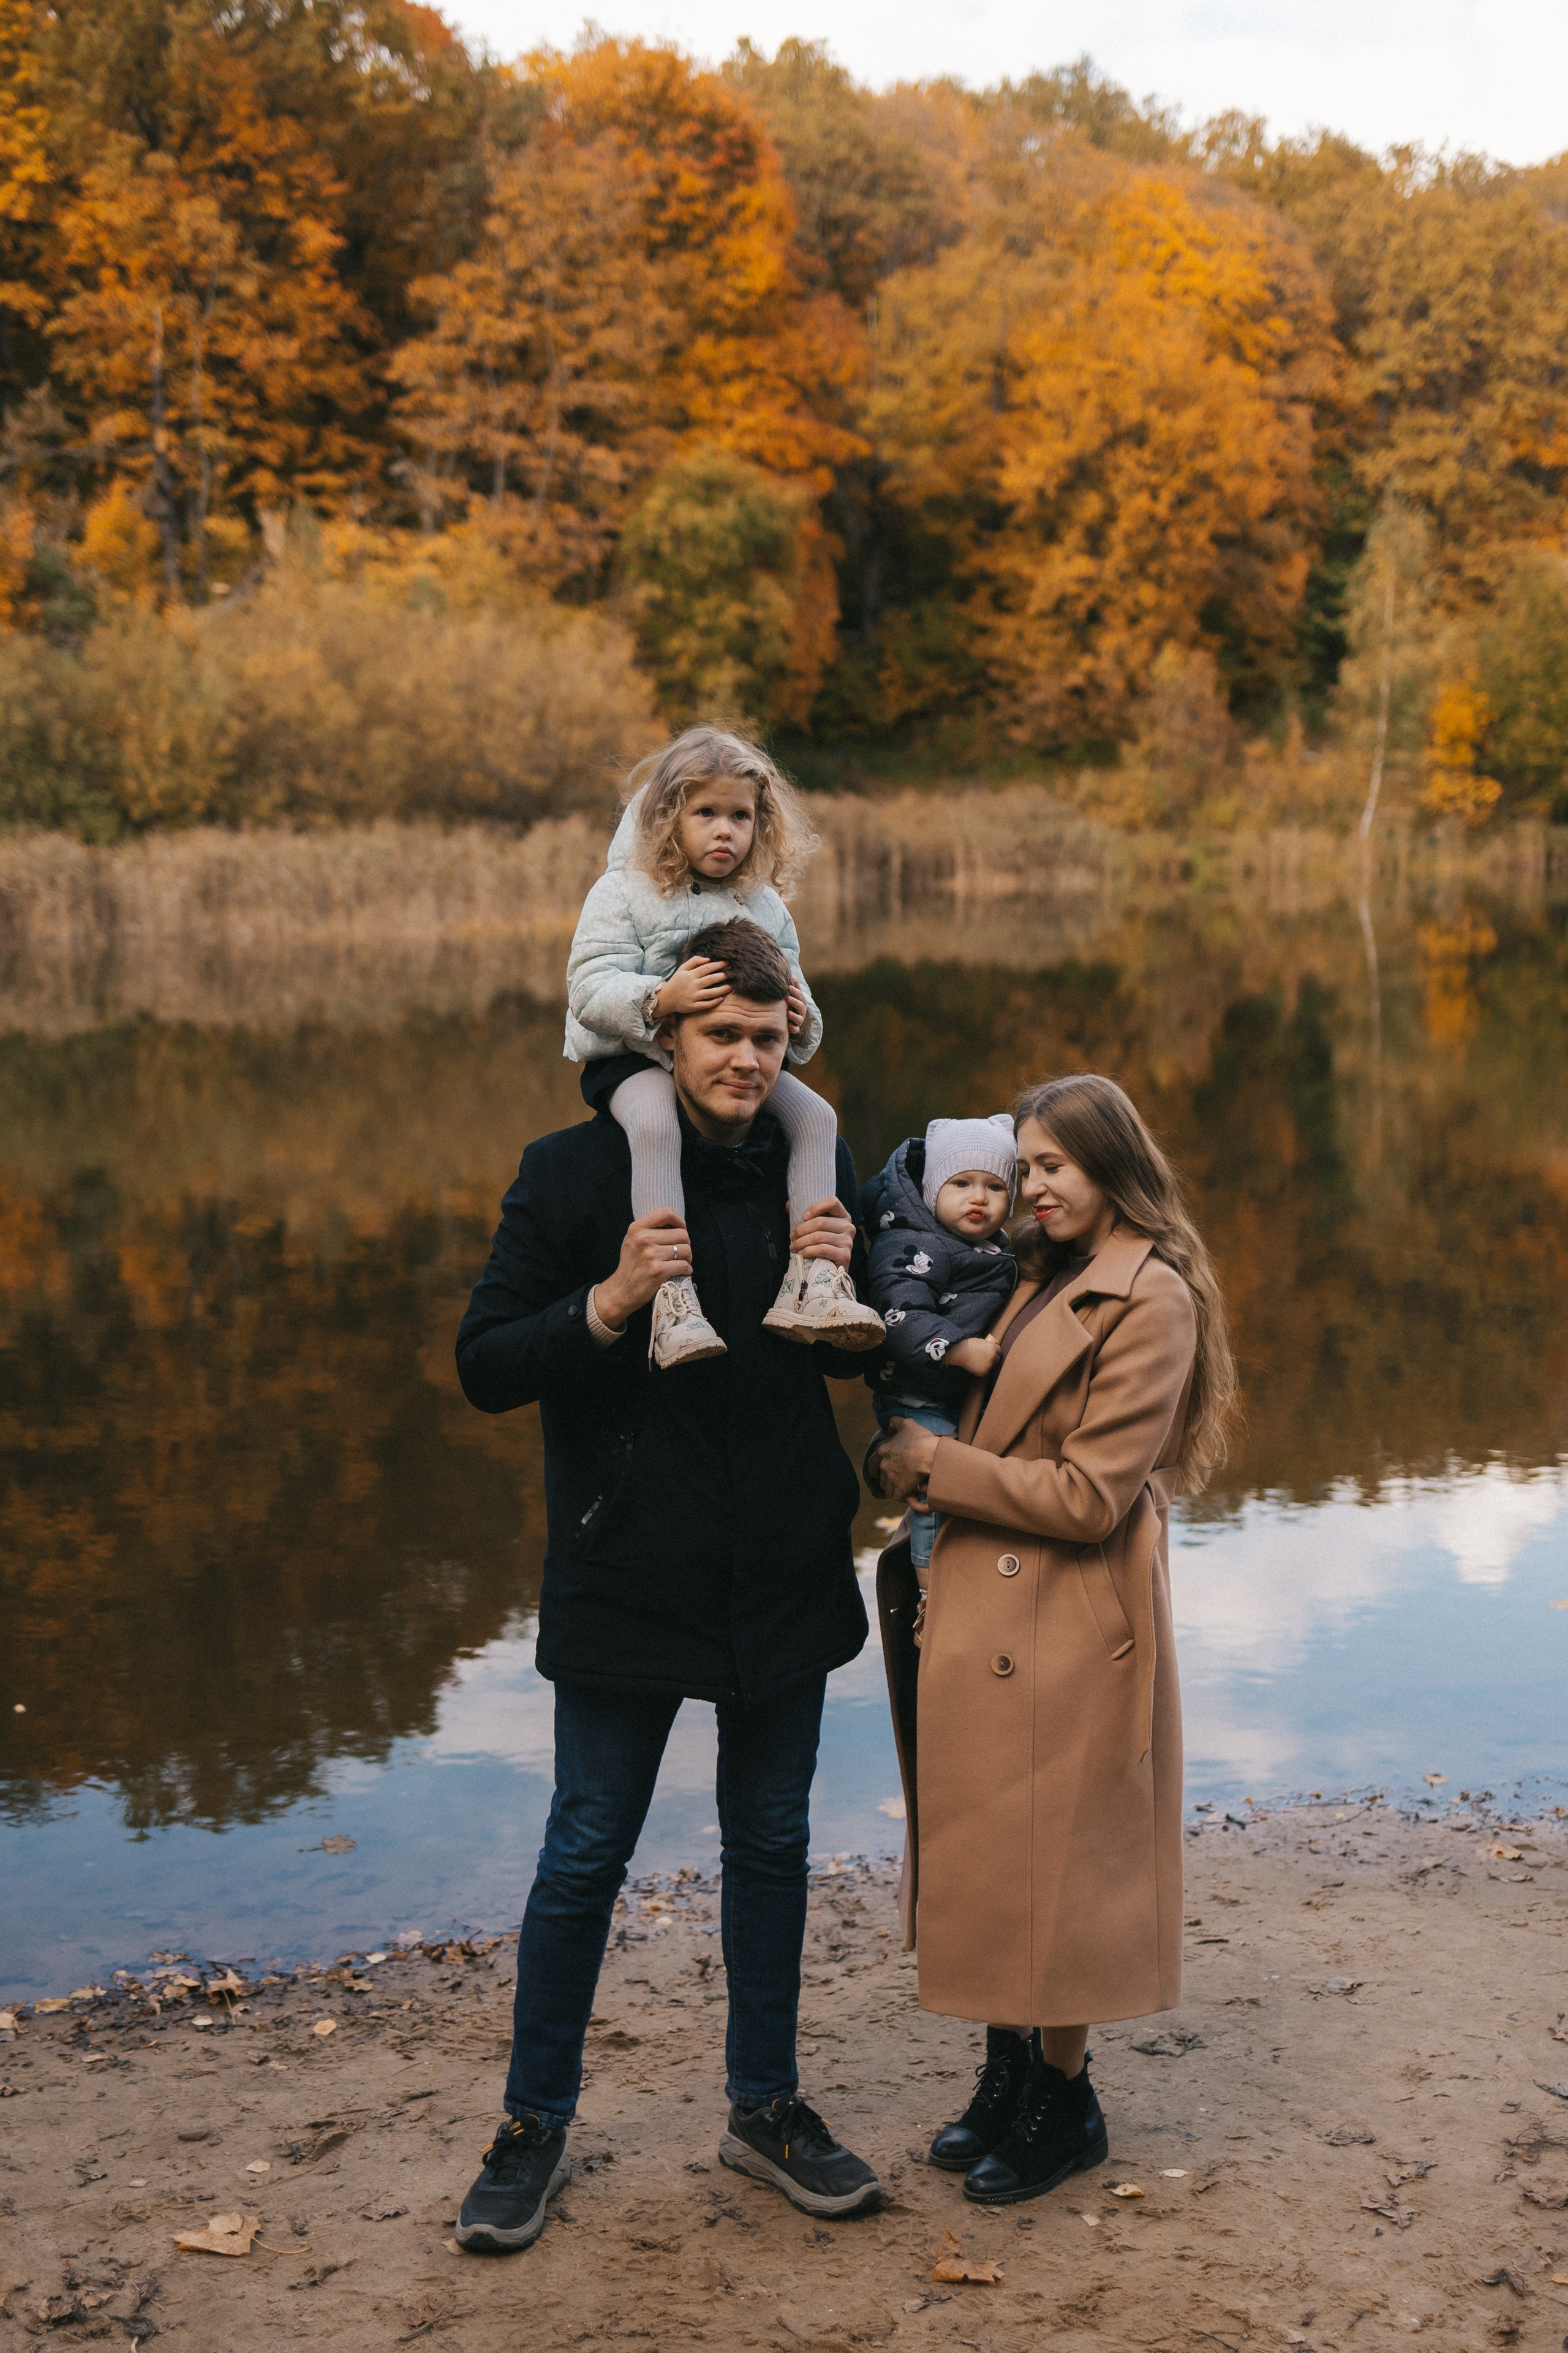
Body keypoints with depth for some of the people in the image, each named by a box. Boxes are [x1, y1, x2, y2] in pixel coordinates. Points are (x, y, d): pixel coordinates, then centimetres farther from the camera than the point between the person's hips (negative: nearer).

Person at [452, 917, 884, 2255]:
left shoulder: (819, 1174, 2)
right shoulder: (575, 1174, -8)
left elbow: (859, 1367, 11)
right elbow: (485, 1368, -10)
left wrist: (843, 1284, -10)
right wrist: (610, 1302, -25)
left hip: (783, 1578, 4)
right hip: (627, 1580, -3)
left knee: (771, 1845, 16)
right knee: (587, 1855, 7)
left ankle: (765, 2107, 33)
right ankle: (535, 2124, 24)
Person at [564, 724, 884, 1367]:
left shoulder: (764, 906, 10)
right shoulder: (624, 894, -5)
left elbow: (788, 990, 14)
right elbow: (589, 990, -15)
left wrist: (800, 1019, -12)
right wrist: (660, 998, -33)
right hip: (636, 1057, -5)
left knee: (815, 1115, -16)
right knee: (655, 1125, -36)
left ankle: (813, 1276, -21)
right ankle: (673, 1299, -42)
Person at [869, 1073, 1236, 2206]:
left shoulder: (1151, 1302, -16)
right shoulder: (1042, 1276, 10)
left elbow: (1089, 1497, -19)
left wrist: (936, 1463, -13)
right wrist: (913, 1463, -1)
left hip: (1066, 1628, -8)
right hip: (985, 1609, 8)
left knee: (1048, 1865, 4)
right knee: (987, 1856, 16)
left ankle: (1065, 2106, 21)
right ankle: (1009, 2076, 31)